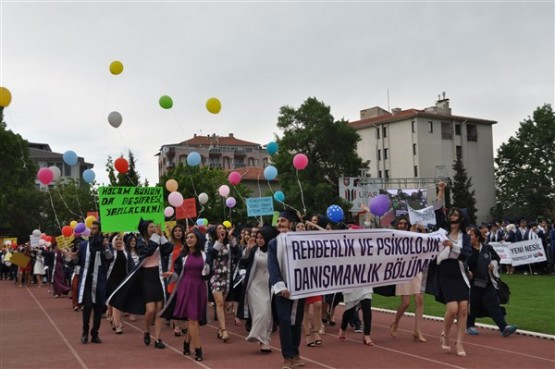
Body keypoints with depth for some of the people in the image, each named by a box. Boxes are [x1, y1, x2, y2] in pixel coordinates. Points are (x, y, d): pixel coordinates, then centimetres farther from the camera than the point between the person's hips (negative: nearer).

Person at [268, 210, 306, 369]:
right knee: (285, 321, -7)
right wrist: (280, 287, -16)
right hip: (282, 288, -1)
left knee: (296, 322, 9)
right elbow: (272, 267, -6)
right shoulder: (273, 243, 3)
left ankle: (295, 354, 21)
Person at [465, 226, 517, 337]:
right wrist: (466, 271, -19)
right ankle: (469, 326, 25)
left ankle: (503, 327, -8)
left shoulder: (487, 248, 2)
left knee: (493, 304, -3)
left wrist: (494, 264, -4)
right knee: (472, 305, 6)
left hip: (488, 282, 2)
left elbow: (497, 258, 17)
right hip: (472, 283, -2)